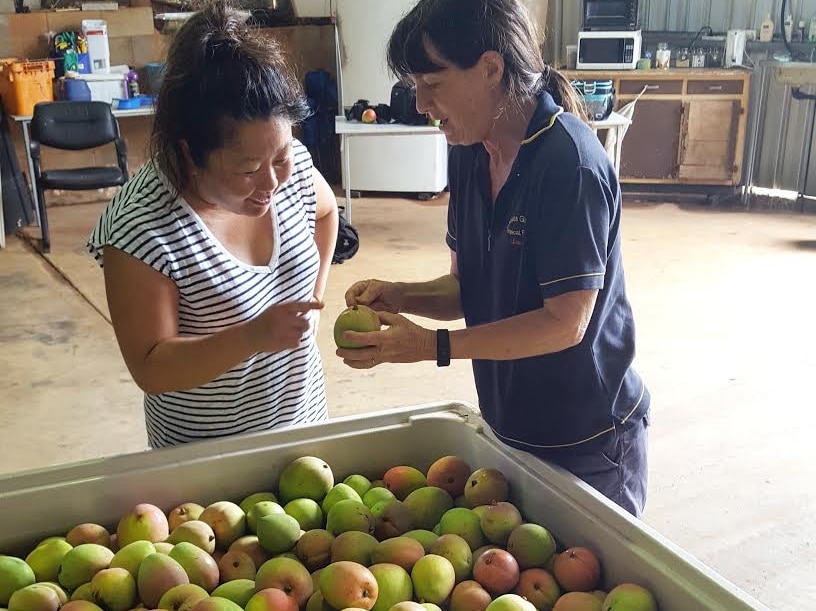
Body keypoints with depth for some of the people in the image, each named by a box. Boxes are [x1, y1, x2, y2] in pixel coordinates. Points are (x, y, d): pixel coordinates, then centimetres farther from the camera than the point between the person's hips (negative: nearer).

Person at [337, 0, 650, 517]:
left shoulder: (571, 163, -24)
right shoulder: (471, 155, 0)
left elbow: (565, 322, -24)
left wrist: (434, 346, -25)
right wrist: (402, 297, -13)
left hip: (587, 441, -7)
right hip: (507, 426, 7)